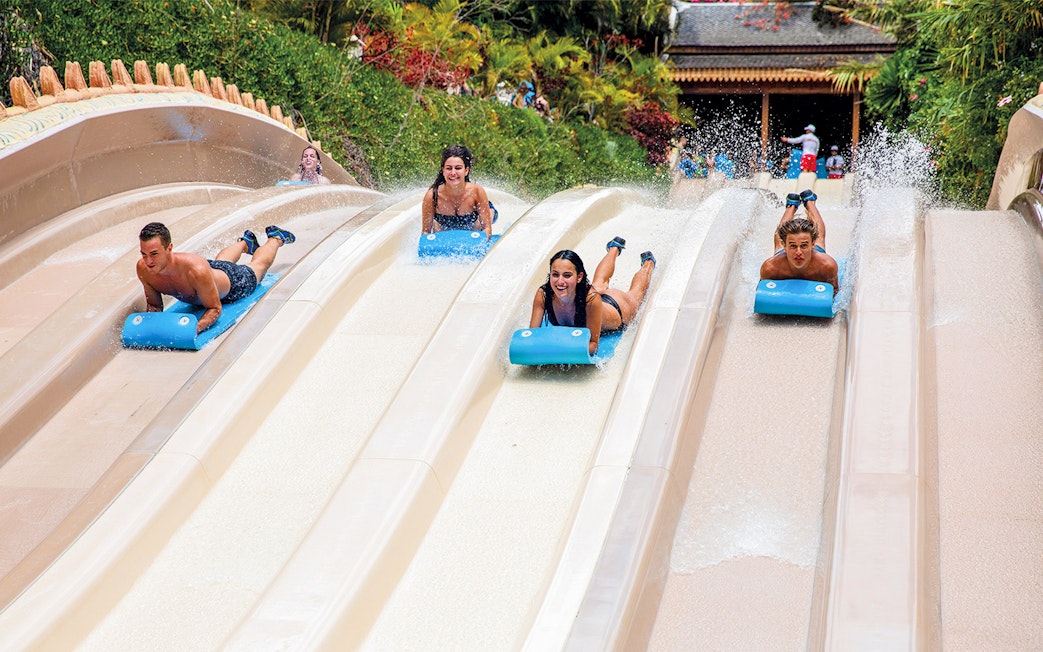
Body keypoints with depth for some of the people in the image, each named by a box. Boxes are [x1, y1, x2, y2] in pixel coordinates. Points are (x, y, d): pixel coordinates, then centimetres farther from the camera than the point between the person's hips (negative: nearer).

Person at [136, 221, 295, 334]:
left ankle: (275, 238, 60)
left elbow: (215, 309, -38)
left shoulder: (196, 270, -52)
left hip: (232, 285, -4)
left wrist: (195, 328, -58)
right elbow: (154, 305, -20)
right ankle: (244, 242, 71)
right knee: (221, 261, 41)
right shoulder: (143, 268, -38)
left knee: (260, 263, 30)